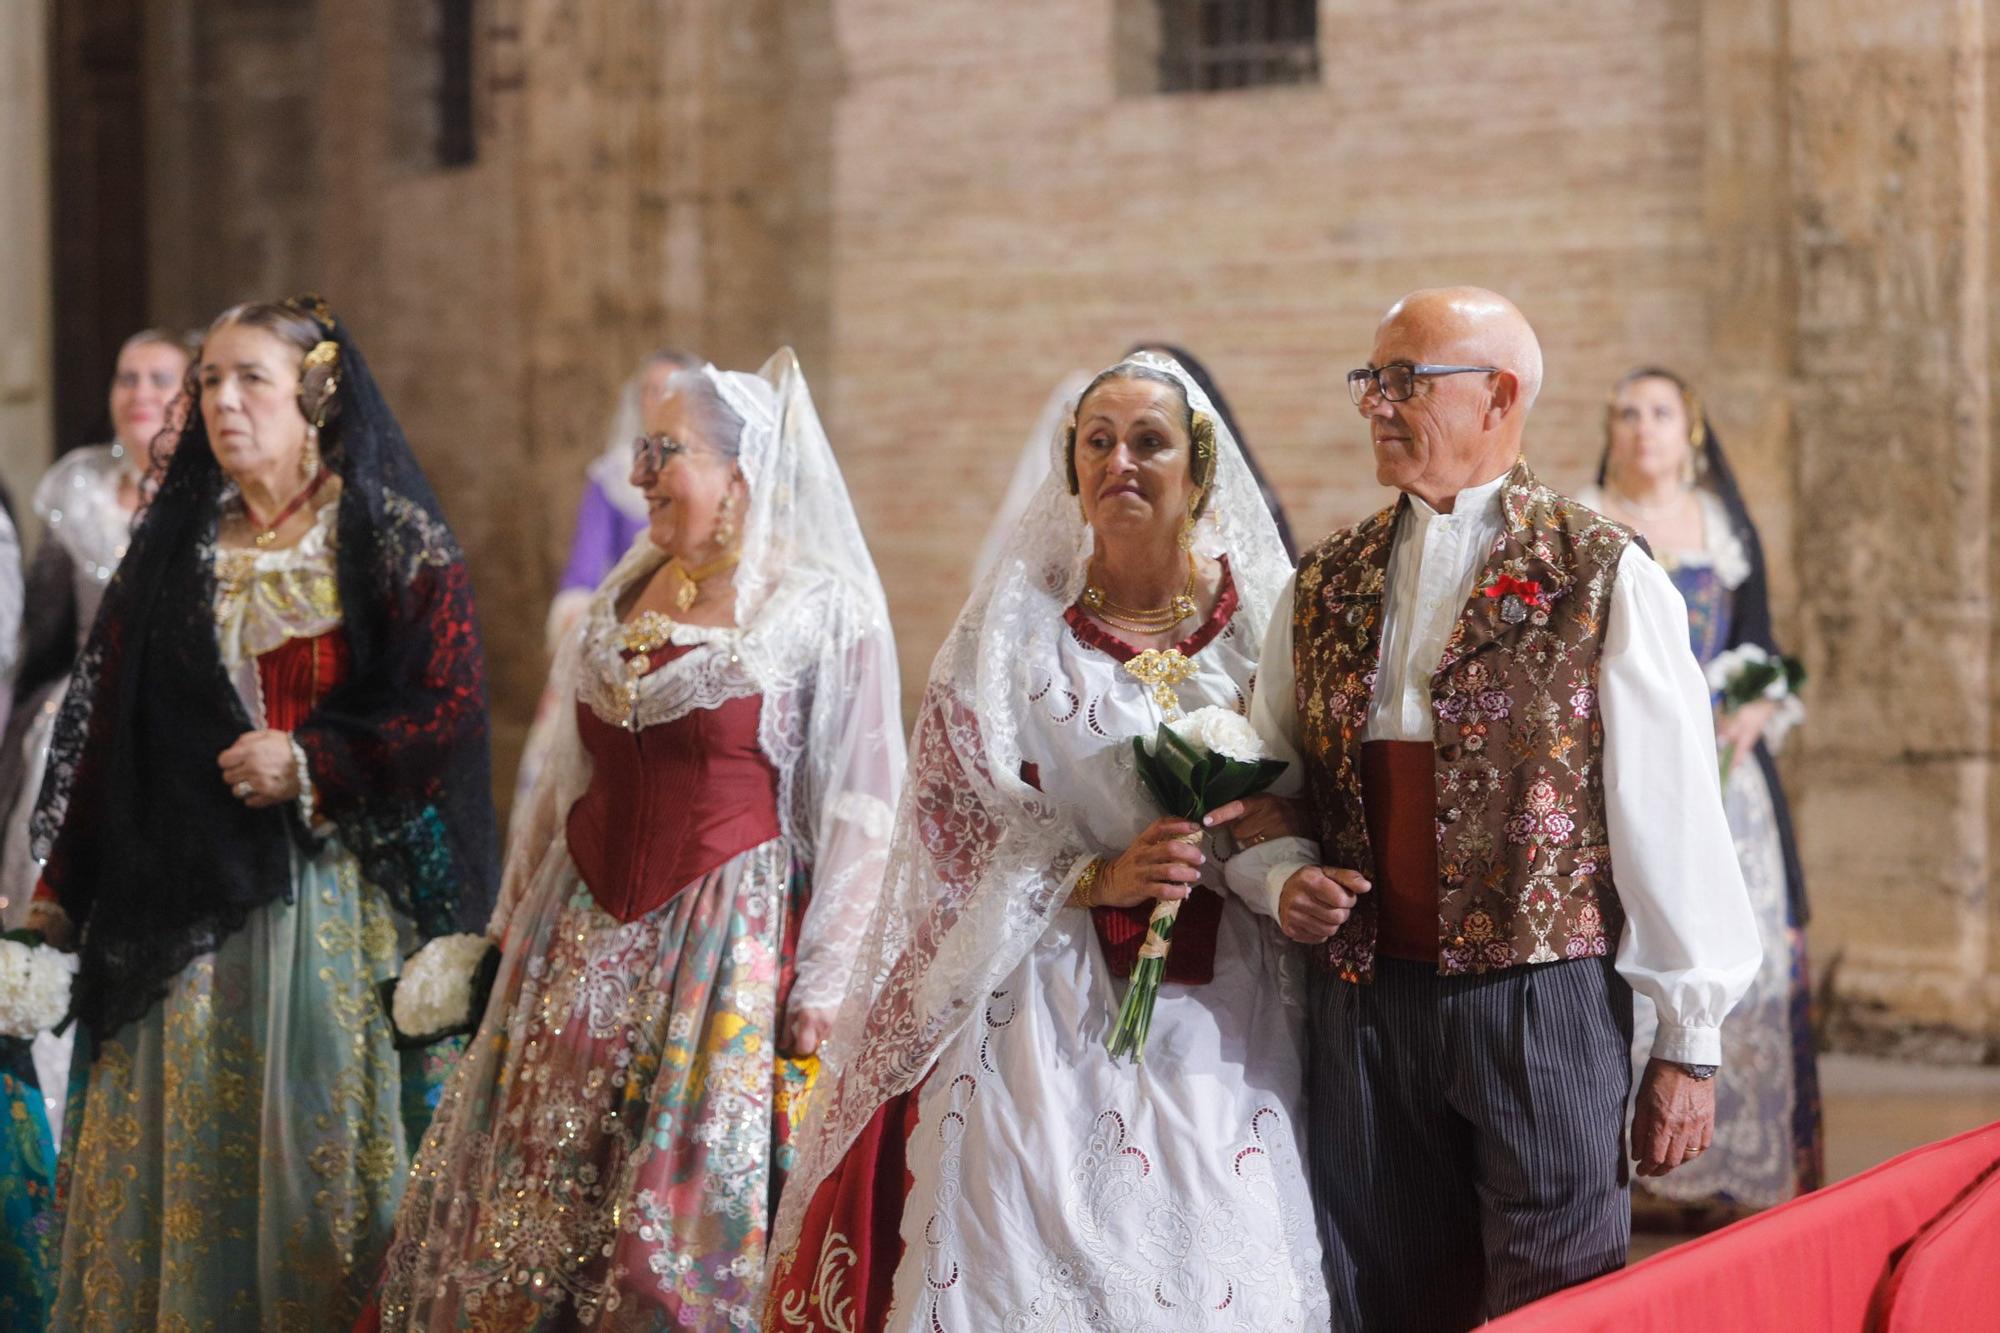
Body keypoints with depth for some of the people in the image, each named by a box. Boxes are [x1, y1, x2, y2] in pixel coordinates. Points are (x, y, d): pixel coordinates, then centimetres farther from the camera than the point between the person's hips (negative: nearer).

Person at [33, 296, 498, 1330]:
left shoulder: (396, 540, -2)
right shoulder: (172, 546, 11)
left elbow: (452, 705, -7)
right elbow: (105, 722, 9)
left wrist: (310, 762, -15)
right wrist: (63, 890, 6)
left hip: (338, 888, -4)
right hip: (188, 894, 4)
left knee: (325, 1127, -1)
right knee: (188, 1132, 5)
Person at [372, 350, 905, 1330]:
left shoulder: (827, 612, -9)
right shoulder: (627, 591, 11)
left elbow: (858, 812, -10)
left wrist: (821, 988, -13)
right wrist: (518, 909, 18)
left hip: (726, 944, -6)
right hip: (586, 938, 6)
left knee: (691, 1204, -2)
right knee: (534, 1201, 10)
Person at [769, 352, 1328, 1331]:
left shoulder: (1265, 618, 6)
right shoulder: (1017, 626, 3)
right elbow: (950, 812, 1)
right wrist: (1094, 876, -11)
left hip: (1225, 1006, 1)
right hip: (1051, 986, -1)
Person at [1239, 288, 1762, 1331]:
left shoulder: (1602, 578, -3)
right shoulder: (1326, 585, 11)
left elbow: (1669, 816, -4)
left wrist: (1688, 1045, -5)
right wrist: (1283, 880, -3)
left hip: (1541, 1004, -4)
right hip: (1360, 1005, 4)